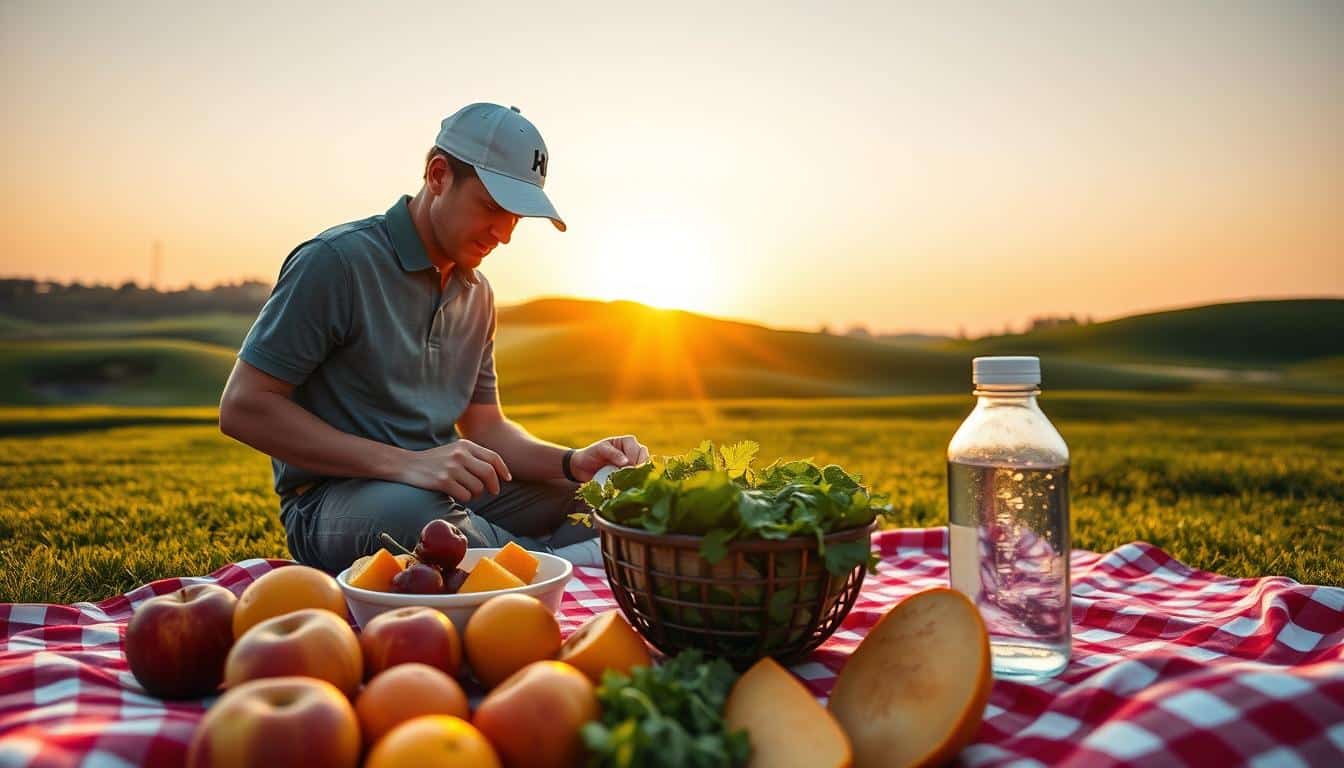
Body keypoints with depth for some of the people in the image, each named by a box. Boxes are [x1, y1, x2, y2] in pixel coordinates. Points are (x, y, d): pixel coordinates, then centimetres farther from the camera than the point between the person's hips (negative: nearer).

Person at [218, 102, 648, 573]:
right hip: (332, 499, -6)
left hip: (449, 492, 6)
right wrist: (403, 464, -26)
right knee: (412, 509, -39)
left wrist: (573, 463, -6)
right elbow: (242, 408, -16)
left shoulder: (476, 293, 10)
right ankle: (554, 561, -16)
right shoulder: (336, 261, -12)